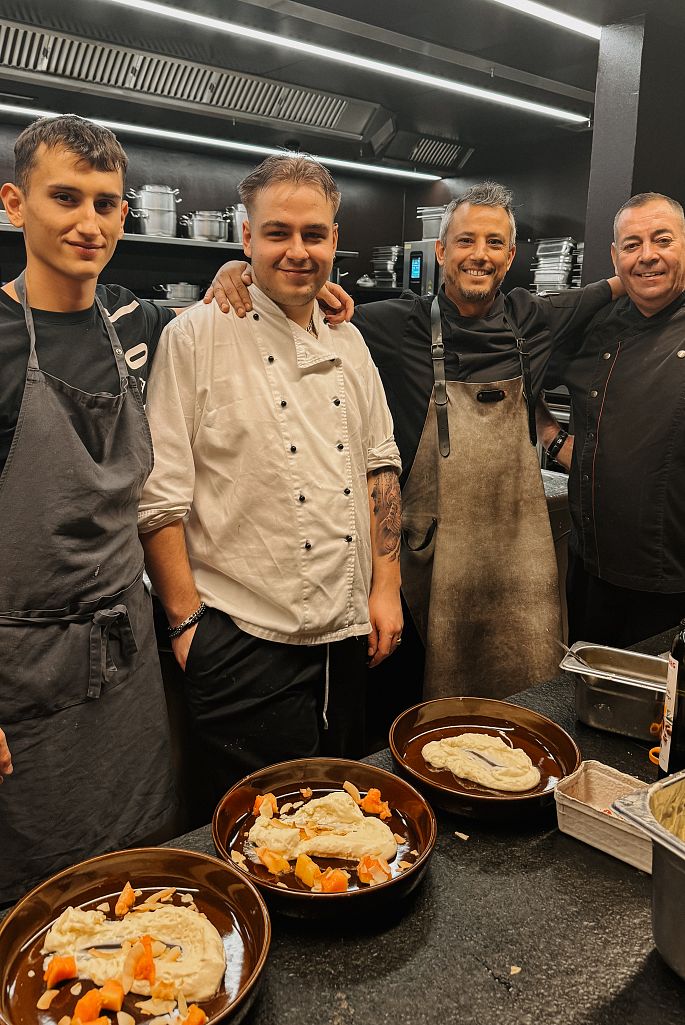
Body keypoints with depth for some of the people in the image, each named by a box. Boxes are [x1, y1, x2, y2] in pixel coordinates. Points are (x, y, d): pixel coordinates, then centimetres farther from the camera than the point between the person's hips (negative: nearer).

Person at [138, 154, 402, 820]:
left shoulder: (348, 343, 9)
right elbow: (160, 496, -11)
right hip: (245, 635, -5)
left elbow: (379, 465, 11)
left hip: (346, 633, 6)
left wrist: (386, 586, 6)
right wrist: (187, 620, -11)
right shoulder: (196, 338, -9)